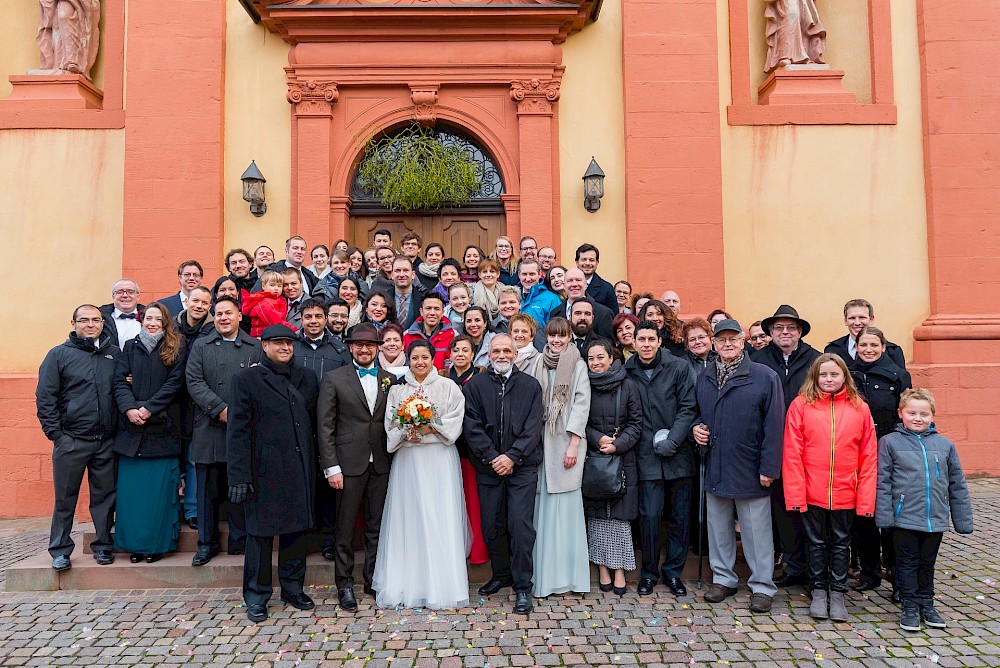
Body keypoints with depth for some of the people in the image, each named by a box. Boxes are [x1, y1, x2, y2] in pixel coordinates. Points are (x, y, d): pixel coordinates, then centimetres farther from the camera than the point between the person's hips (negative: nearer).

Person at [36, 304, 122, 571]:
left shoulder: (115, 354, 9)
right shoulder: (59, 354, 1)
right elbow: (44, 398, -1)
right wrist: (55, 433, -6)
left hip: (106, 442, 2)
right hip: (71, 441, -2)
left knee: (105, 496, 9)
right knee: (65, 498, 6)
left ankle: (103, 546, 21)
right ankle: (60, 550, 20)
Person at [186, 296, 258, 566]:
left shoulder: (255, 347, 9)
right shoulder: (200, 346, 10)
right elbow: (194, 382, -1)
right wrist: (220, 409, -12)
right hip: (210, 428, 1)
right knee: (209, 489, 7)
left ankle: (240, 541, 17)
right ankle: (207, 543, 20)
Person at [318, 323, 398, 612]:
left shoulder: (390, 379, 10)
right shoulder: (333, 379, 0)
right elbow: (325, 426, -3)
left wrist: (393, 457, 2)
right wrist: (331, 467, -9)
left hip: (381, 464, 3)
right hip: (349, 463, -3)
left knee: (376, 525, 11)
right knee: (346, 527, 5)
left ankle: (373, 579, 25)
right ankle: (345, 584, 18)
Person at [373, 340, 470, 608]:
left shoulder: (448, 387, 3)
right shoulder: (397, 389, 10)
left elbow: (455, 422, -3)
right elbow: (390, 424, 7)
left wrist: (430, 428, -14)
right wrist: (405, 432, -12)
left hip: (439, 458, -2)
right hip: (408, 458, 2)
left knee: (440, 519, -3)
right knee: (406, 518, 2)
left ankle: (441, 585, 4)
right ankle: (405, 584, 11)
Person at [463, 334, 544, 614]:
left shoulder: (530, 385, 5)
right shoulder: (475, 385, 5)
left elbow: (533, 427, -2)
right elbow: (472, 426, -2)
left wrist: (512, 456, -13)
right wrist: (492, 458, -11)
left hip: (522, 467, -1)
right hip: (488, 467, 2)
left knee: (520, 524, -7)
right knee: (492, 525, 8)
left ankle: (522, 586, 6)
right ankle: (501, 574, 29)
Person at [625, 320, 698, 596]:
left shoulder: (678, 368, -1)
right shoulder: (626, 372, 1)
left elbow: (687, 408, -3)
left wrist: (672, 441, -11)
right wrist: (650, 443, -3)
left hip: (678, 454, 1)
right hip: (647, 456, 0)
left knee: (680, 516, 8)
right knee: (650, 515, -2)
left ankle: (673, 571, 24)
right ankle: (649, 571, 17)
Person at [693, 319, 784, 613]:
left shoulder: (765, 377, -8)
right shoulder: (703, 379, 9)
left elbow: (774, 425, -10)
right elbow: (696, 414, 23)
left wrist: (769, 467, -13)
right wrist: (696, 428, 0)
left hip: (749, 468, -5)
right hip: (714, 467, 5)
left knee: (756, 529, 4)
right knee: (718, 526, 14)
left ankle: (762, 586, 19)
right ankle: (723, 578, 30)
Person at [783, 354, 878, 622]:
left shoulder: (859, 408, 0)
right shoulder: (801, 405, -5)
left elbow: (868, 457, 1)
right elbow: (792, 454, -7)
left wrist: (866, 499, -4)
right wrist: (795, 494, -11)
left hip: (845, 494, 1)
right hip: (812, 493, -1)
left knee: (841, 543, 14)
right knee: (817, 543, 13)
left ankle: (837, 592, 29)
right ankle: (818, 591, 28)